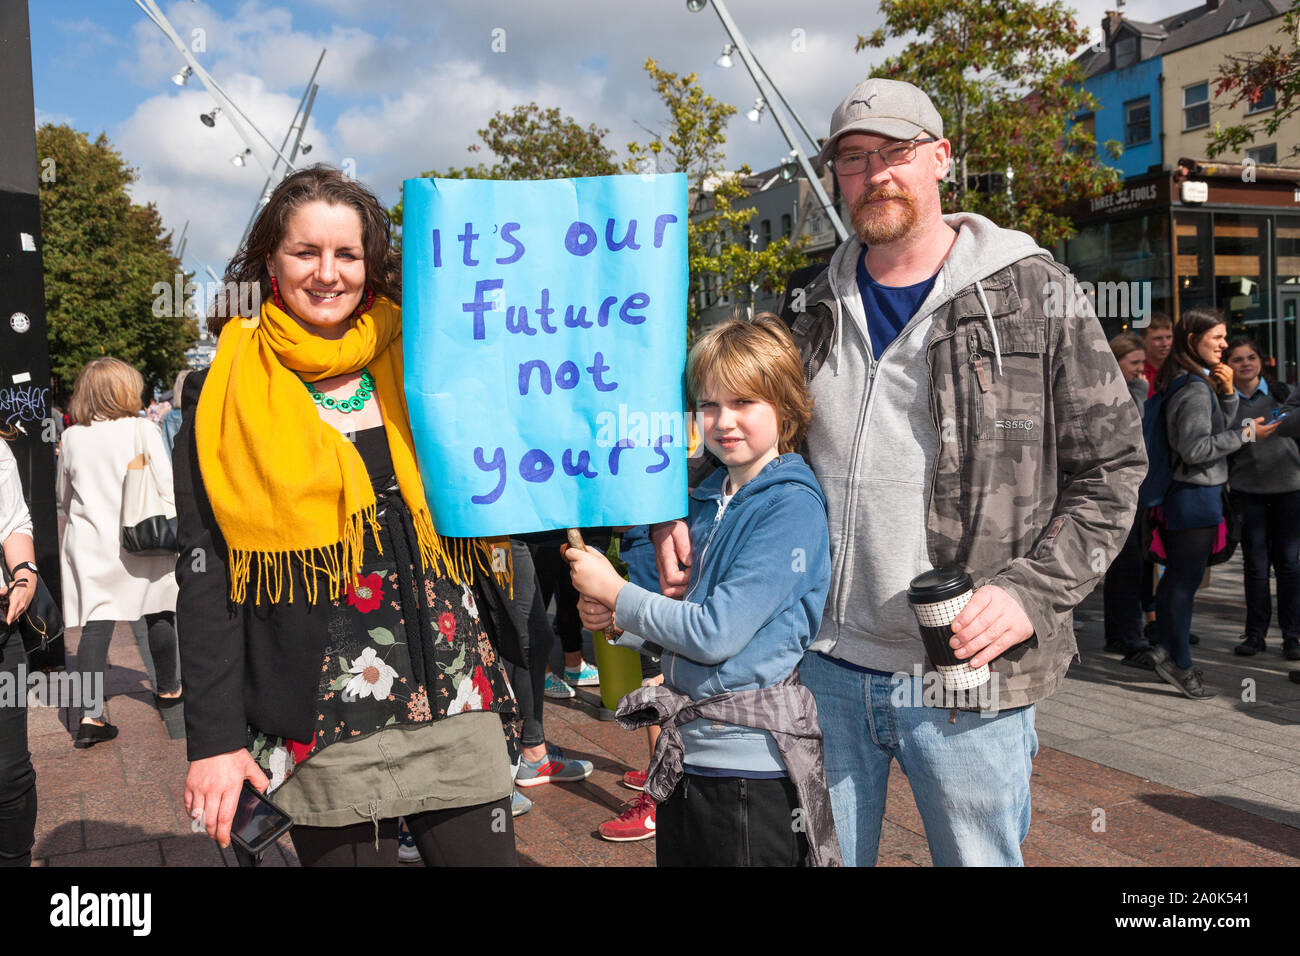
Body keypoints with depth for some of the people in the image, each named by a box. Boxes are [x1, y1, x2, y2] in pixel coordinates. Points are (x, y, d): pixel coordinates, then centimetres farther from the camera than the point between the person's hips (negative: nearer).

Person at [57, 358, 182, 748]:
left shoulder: (71, 437, 1)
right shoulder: (142, 430, -10)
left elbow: (63, 495, 12)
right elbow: (166, 488, -11)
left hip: (89, 544, 2)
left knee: (95, 624, -2)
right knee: (158, 615, 17)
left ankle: (89, 716, -11)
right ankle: (167, 689, 33)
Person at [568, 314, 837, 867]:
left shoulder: (792, 505, -15)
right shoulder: (708, 498, 8)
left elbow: (717, 633, -21)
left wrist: (616, 593, -11)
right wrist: (617, 619, -1)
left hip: (750, 763, -7)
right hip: (685, 752, 7)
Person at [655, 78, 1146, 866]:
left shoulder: (1034, 294, -3)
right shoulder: (812, 306, 7)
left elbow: (1112, 467, -1)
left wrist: (1032, 592, -13)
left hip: (964, 678, -3)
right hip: (822, 665, 3)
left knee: (979, 854, 13)